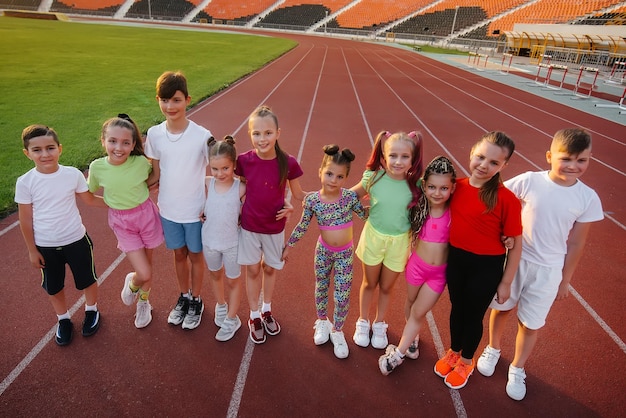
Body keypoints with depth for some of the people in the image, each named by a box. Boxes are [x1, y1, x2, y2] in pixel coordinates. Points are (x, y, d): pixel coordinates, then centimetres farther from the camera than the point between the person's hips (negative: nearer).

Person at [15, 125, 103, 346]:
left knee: (87, 280, 16)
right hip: (45, 246, 1)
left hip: (76, 240, 0)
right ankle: (63, 320, 43)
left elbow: (90, 199, 4)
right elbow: (25, 219, -5)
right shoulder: (25, 182, -14)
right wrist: (32, 250, -1)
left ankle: (91, 311, 43)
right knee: (53, 287, 19)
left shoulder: (73, 174, -14)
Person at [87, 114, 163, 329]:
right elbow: (91, 191, 3)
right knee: (144, 274, -6)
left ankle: (143, 303, 44)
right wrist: (115, 197, -7)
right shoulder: (97, 167, -16)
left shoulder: (141, 162, -18)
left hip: (146, 215, 0)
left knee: (147, 266, 16)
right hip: (121, 222, 0)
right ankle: (132, 282, 32)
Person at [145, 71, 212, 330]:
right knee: (179, 254, 20)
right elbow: (156, 175, 3)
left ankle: (196, 302, 37)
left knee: (195, 255, 15)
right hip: (168, 209, 3)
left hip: (195, 211, -3)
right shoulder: (154, 134, -7)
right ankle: (183, 298, 43)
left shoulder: (202, 135, -18)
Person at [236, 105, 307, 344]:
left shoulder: (288, 163, -17)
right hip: (249, 226, 0)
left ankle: (266, 311, 44)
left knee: (270, 268, 19)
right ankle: (254, 316, 36)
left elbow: (298, 194, -2)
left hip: (274, 227, 0)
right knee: (253, 270, 14)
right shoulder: (244, 161, -14)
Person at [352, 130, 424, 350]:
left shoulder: (415, 185, -17)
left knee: (386, 287, 19)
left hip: (399, 242, 0)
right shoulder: (373, 178, -17)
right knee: (369, 283, 20)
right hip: (373, 237, 0)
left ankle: (379, 324, 45)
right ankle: (363, 322, 44)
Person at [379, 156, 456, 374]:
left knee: (418, 312, 7)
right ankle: (413, 337, 51)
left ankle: (397, 354, 24)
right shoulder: (418, 208, -13)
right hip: (417, 264, 2)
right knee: (411, 303, 22)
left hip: (440, 272, -2)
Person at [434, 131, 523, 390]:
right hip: (455, 258, 4)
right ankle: (453, 352, 50)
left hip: (487, 266, -4)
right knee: (457, 308, 24)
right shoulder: (457, 186, -8)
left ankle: (466, 361, 45)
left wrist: (506, 282, -8)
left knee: (473, 314, 17)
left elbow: (516, 244, -13)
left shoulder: (506, 199, -21)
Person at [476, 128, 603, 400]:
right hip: (515, 259, 0)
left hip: (548, 270, 1)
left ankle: (517, 370, 40)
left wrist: (565, 280, 4)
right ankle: (492, 350, 48)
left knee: (531, 323, 14)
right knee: (502, 307, 19)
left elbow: (576, 243, -3)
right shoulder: (529, 181, -17)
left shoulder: (588, 198, -11)